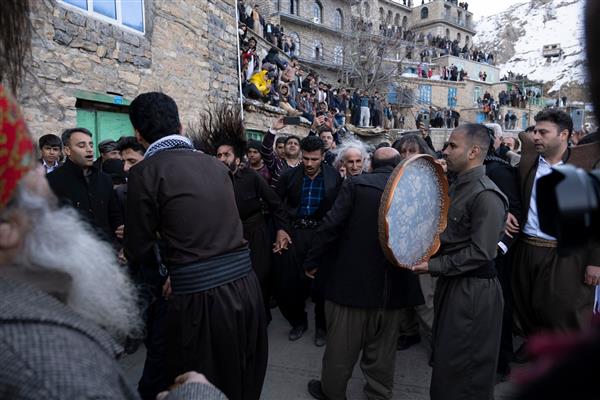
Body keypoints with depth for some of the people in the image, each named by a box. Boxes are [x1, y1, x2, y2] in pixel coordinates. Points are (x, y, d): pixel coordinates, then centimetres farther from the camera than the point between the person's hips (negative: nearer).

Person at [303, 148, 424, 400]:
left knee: (341, 344, 13)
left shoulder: (356, 184, -9)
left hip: (353, 279, -3)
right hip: (391, 285, 4)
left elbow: (331, 225, -14)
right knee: (382, 348, 20)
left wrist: (312, 261, -4)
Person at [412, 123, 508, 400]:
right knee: (445, 358, 22)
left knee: (464, 369, 7)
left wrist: (434, 266, -19)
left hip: (473, 290, -9)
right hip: (451, 283, 9)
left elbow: (480, 253, -23)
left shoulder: (486, 195, -20)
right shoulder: (457, 187, 10)